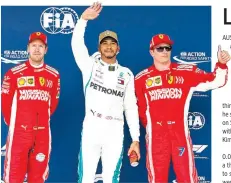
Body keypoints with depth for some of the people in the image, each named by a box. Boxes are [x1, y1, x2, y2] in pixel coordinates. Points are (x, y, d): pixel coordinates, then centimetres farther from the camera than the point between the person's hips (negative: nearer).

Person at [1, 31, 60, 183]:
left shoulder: (54, 75, 6)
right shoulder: (14, 73, -2)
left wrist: (41, 121, 12)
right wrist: (13, 123, 9)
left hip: (43, 133, 3)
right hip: (18, 132, -2)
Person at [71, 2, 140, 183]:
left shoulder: (126, 74, 10)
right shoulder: (90, 66, 7)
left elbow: (131, 107, 9)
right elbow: (77, 43, -7)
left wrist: (135, 139, 5)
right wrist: (84, 19, -21)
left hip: (115, 131, 1)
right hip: (91, 128, -1)